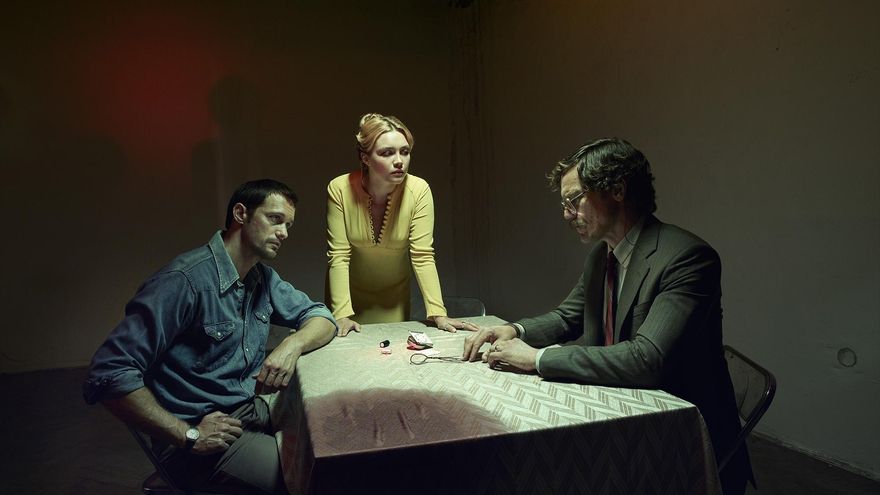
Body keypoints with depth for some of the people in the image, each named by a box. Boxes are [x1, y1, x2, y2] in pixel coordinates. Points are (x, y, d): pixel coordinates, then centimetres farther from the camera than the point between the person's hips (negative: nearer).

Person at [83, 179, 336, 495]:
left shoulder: (262, 276, 6)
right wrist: (188, 435, -21)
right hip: (208, 436, -8)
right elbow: (110, 373, -23)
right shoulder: (185, 280, -21)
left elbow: (319, 316, 9)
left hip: (253, 411, 8)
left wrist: (293, 344, -14)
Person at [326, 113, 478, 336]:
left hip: (394, 297, 1)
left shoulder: (418, 190, -21)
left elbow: (423, 256, -21)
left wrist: (439, 314, -27)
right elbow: (339, 256, -20)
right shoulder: (339, 189, -21)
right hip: (348, 294, 0)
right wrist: (342, 314, -28)